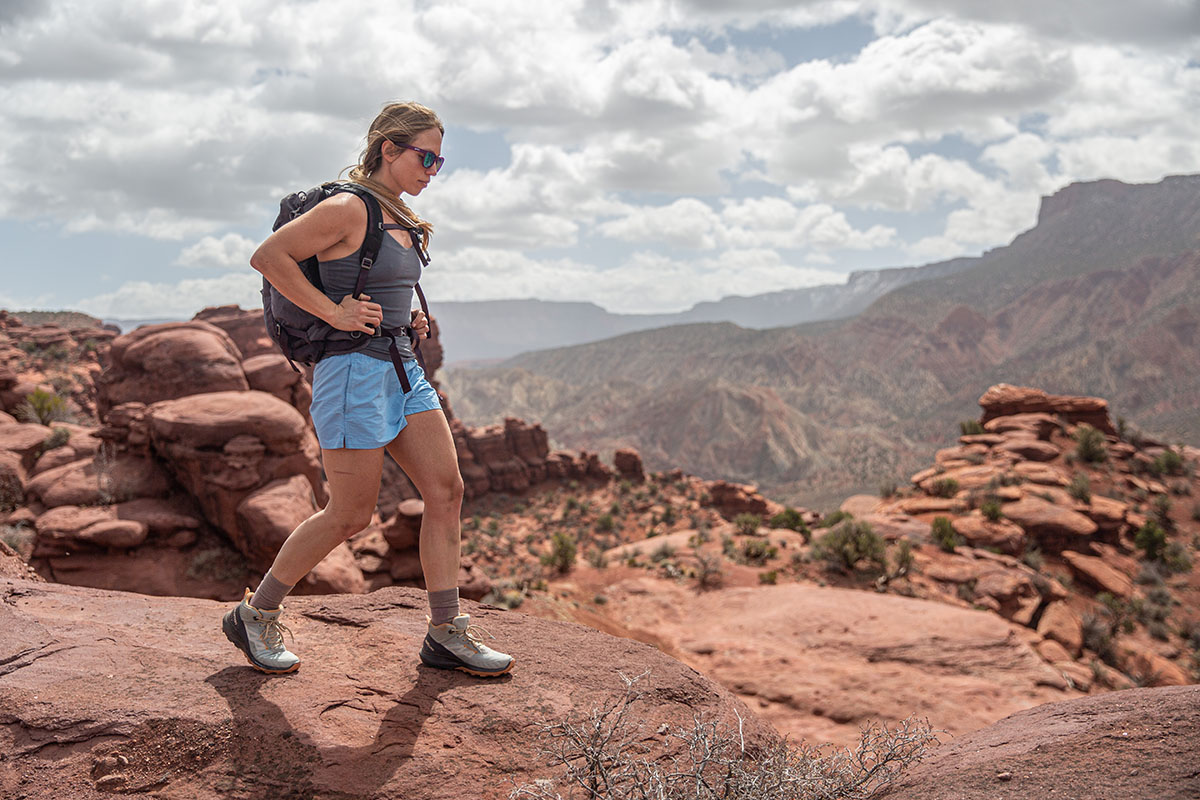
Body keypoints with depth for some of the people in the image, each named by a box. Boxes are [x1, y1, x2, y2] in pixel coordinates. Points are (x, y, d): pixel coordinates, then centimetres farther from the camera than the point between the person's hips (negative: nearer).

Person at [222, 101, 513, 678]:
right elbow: (268, 257, -15)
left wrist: (410, 321, 12)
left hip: (403, 370, 9)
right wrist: (334, 313, -17)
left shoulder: (398, 218, 15)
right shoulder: (348, 208, -12)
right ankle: (256, 616, 16)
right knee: (350, 515, -3)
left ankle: (446, 634, 10)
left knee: (447, 490, 2)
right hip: (354, 370, -9)